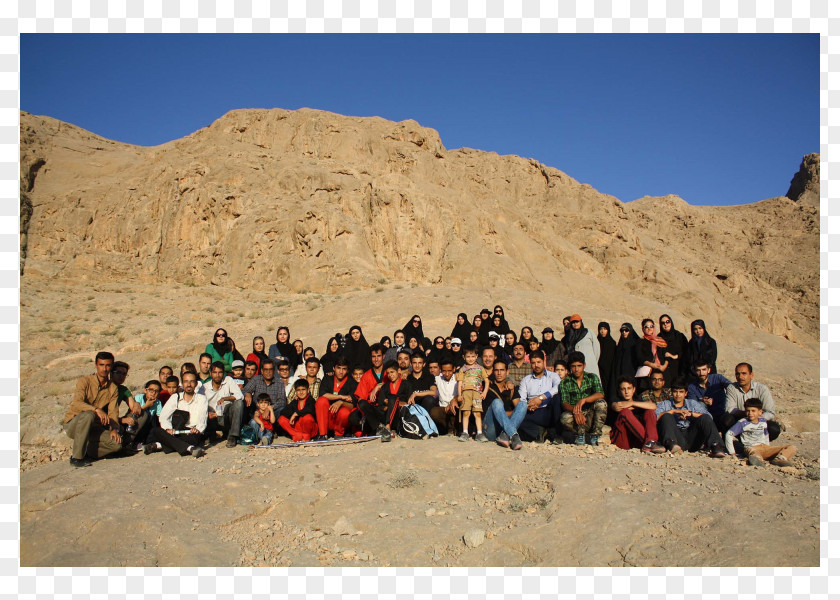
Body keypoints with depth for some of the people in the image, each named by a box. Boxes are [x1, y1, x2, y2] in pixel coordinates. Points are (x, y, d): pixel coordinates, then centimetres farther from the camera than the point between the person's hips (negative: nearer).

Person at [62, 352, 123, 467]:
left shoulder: (113, 388, 4)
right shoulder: (85, 381, -11)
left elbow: (113, 412, -2)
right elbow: (77, 404, -27)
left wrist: (115, 429, -20)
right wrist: (97, 410, -42)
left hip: (92, 427, 4)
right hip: (72, 425, -4)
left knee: (117, 443, -20)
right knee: (88, 415, -38)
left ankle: (85, 452, 0)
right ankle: (77, 457, -27)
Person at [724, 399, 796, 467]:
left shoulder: (763, 421, 15)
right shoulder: (743, 423, -2)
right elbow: (729, 434, -4)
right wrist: (732, 452, -5)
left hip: (765, 447, 6)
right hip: (751, 447, -6)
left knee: (792, 448, -9)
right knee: (751, 451, -43)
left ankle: (779, 459, -37)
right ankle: (758, 459, -74)